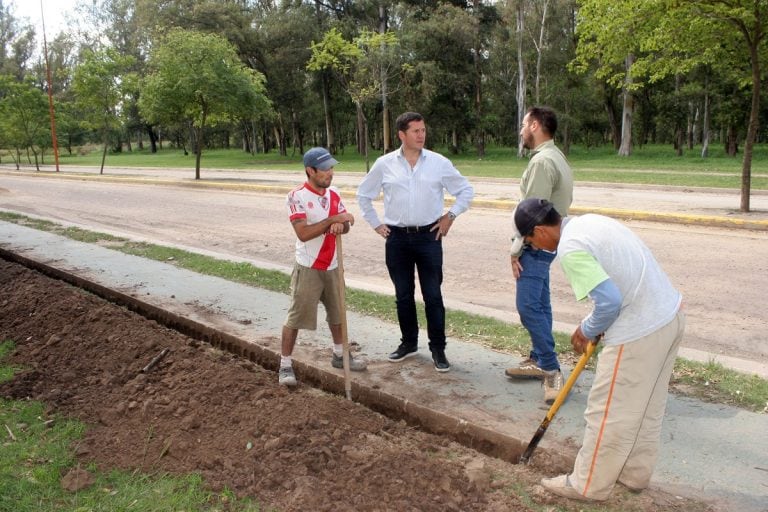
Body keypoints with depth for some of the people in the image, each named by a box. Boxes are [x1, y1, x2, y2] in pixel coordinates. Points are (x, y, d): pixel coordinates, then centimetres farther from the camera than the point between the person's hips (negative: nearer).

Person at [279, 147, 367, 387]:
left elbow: (346, 224, 6)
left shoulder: (333, 194, 4)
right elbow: (303, 233, -24)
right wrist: (333, 219, -27)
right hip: (307, 269, -6)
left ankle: (340, 355, 35)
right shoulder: (296, 197, -16)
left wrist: (340, 226, -18)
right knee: (296, 317, 0)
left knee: (337, 313, 18)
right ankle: (285, 365, 13)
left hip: (332, 267, 7)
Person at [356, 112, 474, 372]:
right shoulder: (384, 164, 1)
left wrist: (450, 216, 1)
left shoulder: (439, 163, -1)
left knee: (433, 296, 0)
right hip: (397, 238, 1)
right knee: (403, 295, 11)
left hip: (429, 236, -1)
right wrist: (375, 224, 9)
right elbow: (363, 195, 14)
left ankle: (438, 349, 12)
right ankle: (409, 343, 27)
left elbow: (466, 191, 9)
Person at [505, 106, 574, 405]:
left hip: (537, 244, -11)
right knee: (538, 304, 15)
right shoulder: (554, 156, 15)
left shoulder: (542, 161, -19)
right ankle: (539, 360, 24)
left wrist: (516, 249, -15)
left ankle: (551, 369, -4)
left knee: (529, 306, -9)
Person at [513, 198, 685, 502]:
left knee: (609, 413, 6)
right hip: (669, 312, 10)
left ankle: (588, 485, 21)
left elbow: (610, 302, -24)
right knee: (647, 407, 22)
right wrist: (591, 327, 17)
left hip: (639, 331, -10)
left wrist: (587, 331, -3)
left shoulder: (570, 248, -18)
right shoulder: (589, 221, 11)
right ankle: (635, 474, 38)